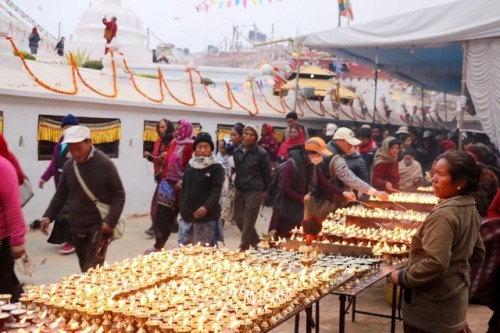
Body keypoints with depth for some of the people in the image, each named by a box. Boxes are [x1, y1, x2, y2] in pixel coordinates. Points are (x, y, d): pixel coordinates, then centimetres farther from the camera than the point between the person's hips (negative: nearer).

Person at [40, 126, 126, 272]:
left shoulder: (104, 164, -11)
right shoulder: (69, 166, 3)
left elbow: (119, 195, -9)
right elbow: (61, 195, 14)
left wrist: (110, 221, -19)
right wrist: (48, 216, 1)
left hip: (99, 227, -5)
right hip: (77, 228, 5)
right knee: (85, 270, 13)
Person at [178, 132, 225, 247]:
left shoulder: (216, 168, -5)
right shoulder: (189, 166, 11)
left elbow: (217, 190, -14)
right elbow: (184, 189, 16)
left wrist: (206, 207, -28)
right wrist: (182, 209, 10)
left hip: (208, 217, -5)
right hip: (188, 216, 5)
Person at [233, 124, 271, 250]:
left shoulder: (261, 153, -9)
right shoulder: (237, 151, 5)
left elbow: (267, 174, -2)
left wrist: (264, 190, 3)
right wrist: (237, 184, 16)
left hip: (254, 191, -6)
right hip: (240, 190, 6)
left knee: (248, 221, -4)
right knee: (238, 218, 10)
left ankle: (243, 248, 7)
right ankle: (256, 241, 30)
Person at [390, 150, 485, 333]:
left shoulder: (444, 215, -25)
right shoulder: (471, 209, 3)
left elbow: (435, 263, -30)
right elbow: (478, 255, 14)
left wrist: (402, 277, -18)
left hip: (430, 308, -8)